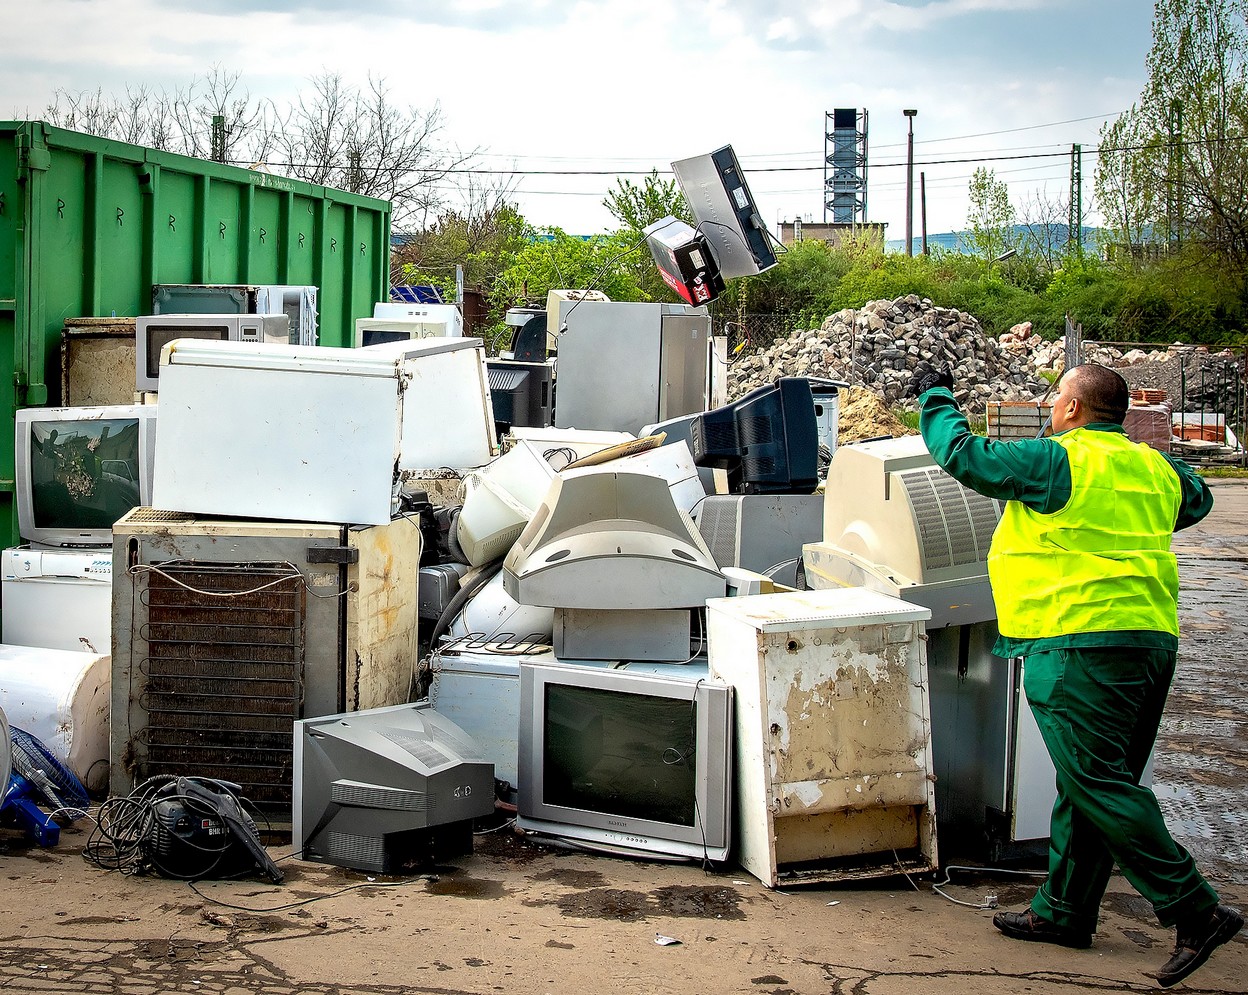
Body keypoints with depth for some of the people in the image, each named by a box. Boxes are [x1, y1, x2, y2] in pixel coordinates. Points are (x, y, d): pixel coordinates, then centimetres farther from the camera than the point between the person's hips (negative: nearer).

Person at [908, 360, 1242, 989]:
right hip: (1153, 637, 9)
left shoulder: (1056, 461, -7)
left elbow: (962, 455, -4)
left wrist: (935, 397, 13)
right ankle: (1063, 912, 22)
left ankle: (1195, 912, -12)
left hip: (1081, 643, -9)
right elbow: (1197, 499, 37)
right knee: (1089, 783, 14)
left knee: (1097, 784, -9)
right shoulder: (1154, 468, 16)